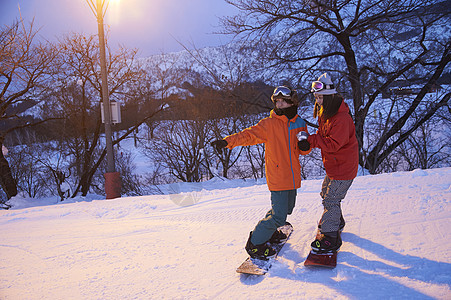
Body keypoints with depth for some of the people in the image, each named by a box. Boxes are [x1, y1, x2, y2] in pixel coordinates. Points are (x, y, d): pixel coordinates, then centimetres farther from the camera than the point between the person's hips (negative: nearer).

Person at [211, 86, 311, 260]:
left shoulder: (299, 124, 8)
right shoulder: (269, 124, -7)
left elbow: (304, 151, 11)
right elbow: (249, 135, -16)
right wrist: (227, 142, -31)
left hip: (293, 177, 6)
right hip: (277, 178, -6)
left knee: (287, 208, 20)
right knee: (279, 216, -8)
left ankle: (268, 231, 43)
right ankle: (255, 243, 10)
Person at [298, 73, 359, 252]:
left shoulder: (342, 118, -27)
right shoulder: (325, 113, 5)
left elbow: (333, 144, -29)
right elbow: (323, 135, 10)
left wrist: (312, 141, -27)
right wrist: (310, 141, -9)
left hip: (343, 167, -10)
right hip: (332, 165, 10)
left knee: (331, 200, -6)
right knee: (327, 194, 25)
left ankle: (330, 238, 6)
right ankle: (337, 222, 47)